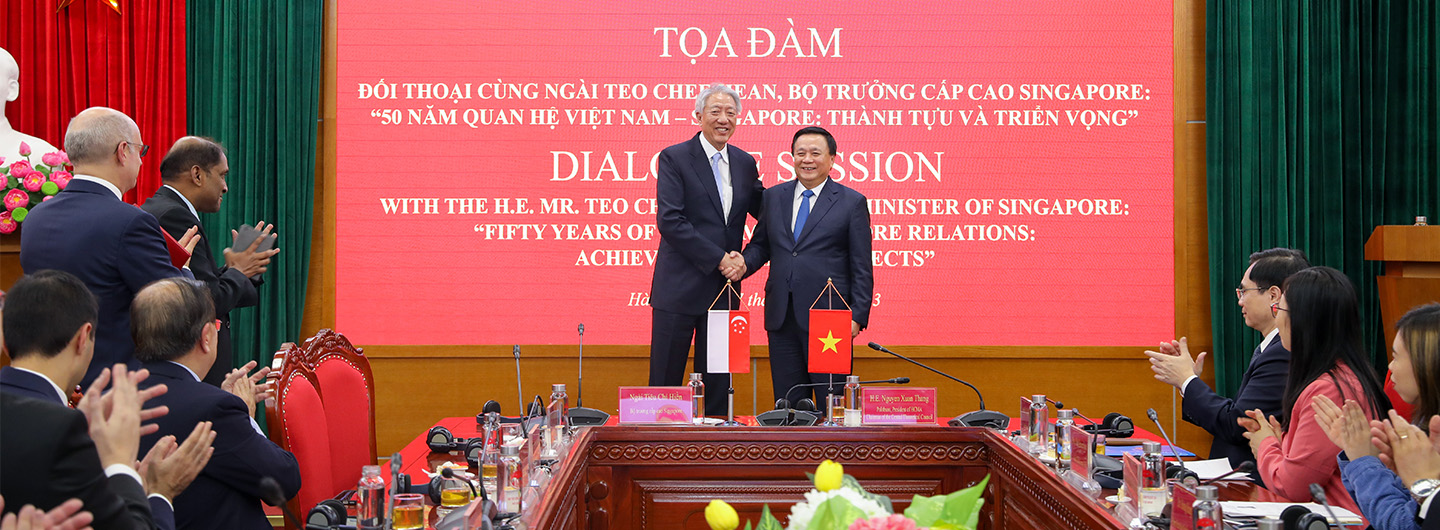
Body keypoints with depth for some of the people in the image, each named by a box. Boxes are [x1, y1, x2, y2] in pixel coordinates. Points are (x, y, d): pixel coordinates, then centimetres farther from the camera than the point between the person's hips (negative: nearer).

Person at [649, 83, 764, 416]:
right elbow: (670, 221, -14)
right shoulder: (674, 158, -5)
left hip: (724, 287, 5)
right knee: (665, 379, 1)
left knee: (717, 382, 9)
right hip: (680, 286, -5)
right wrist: (718, 259, -16)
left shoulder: (745, 163, 11)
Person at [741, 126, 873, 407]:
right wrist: (743, 264, -4)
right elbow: (760, 245, 18)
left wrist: (857, 315, -8)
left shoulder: (852, 202, 2)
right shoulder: (774, 197, 14)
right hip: (782, 318, 4)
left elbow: (861, 267, 0)